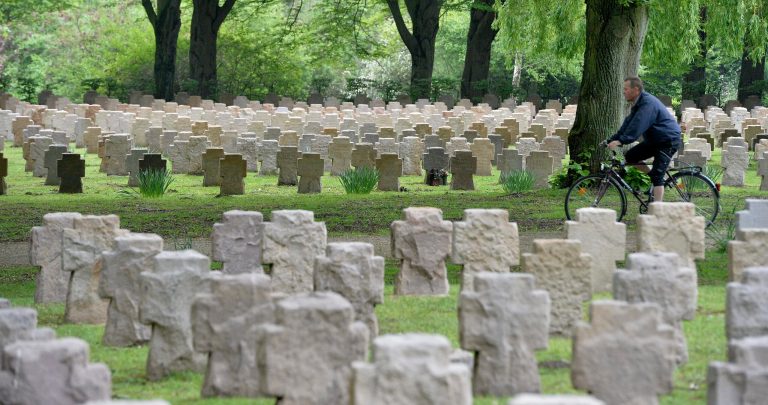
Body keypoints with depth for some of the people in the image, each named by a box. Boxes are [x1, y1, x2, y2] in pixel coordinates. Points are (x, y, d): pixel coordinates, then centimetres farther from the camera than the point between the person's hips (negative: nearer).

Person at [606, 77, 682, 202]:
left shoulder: (648, 103, -24)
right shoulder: (638, 103, 8)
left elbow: (637, 126, -33)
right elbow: (627, 124, 8)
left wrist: (621, 141, -38)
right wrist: (611, 140, 0)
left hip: (668, 140, -10)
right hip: (654, 140, 10)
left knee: (657, 175, -16)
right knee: (630, 157, 2)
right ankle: (653, 175, 14)